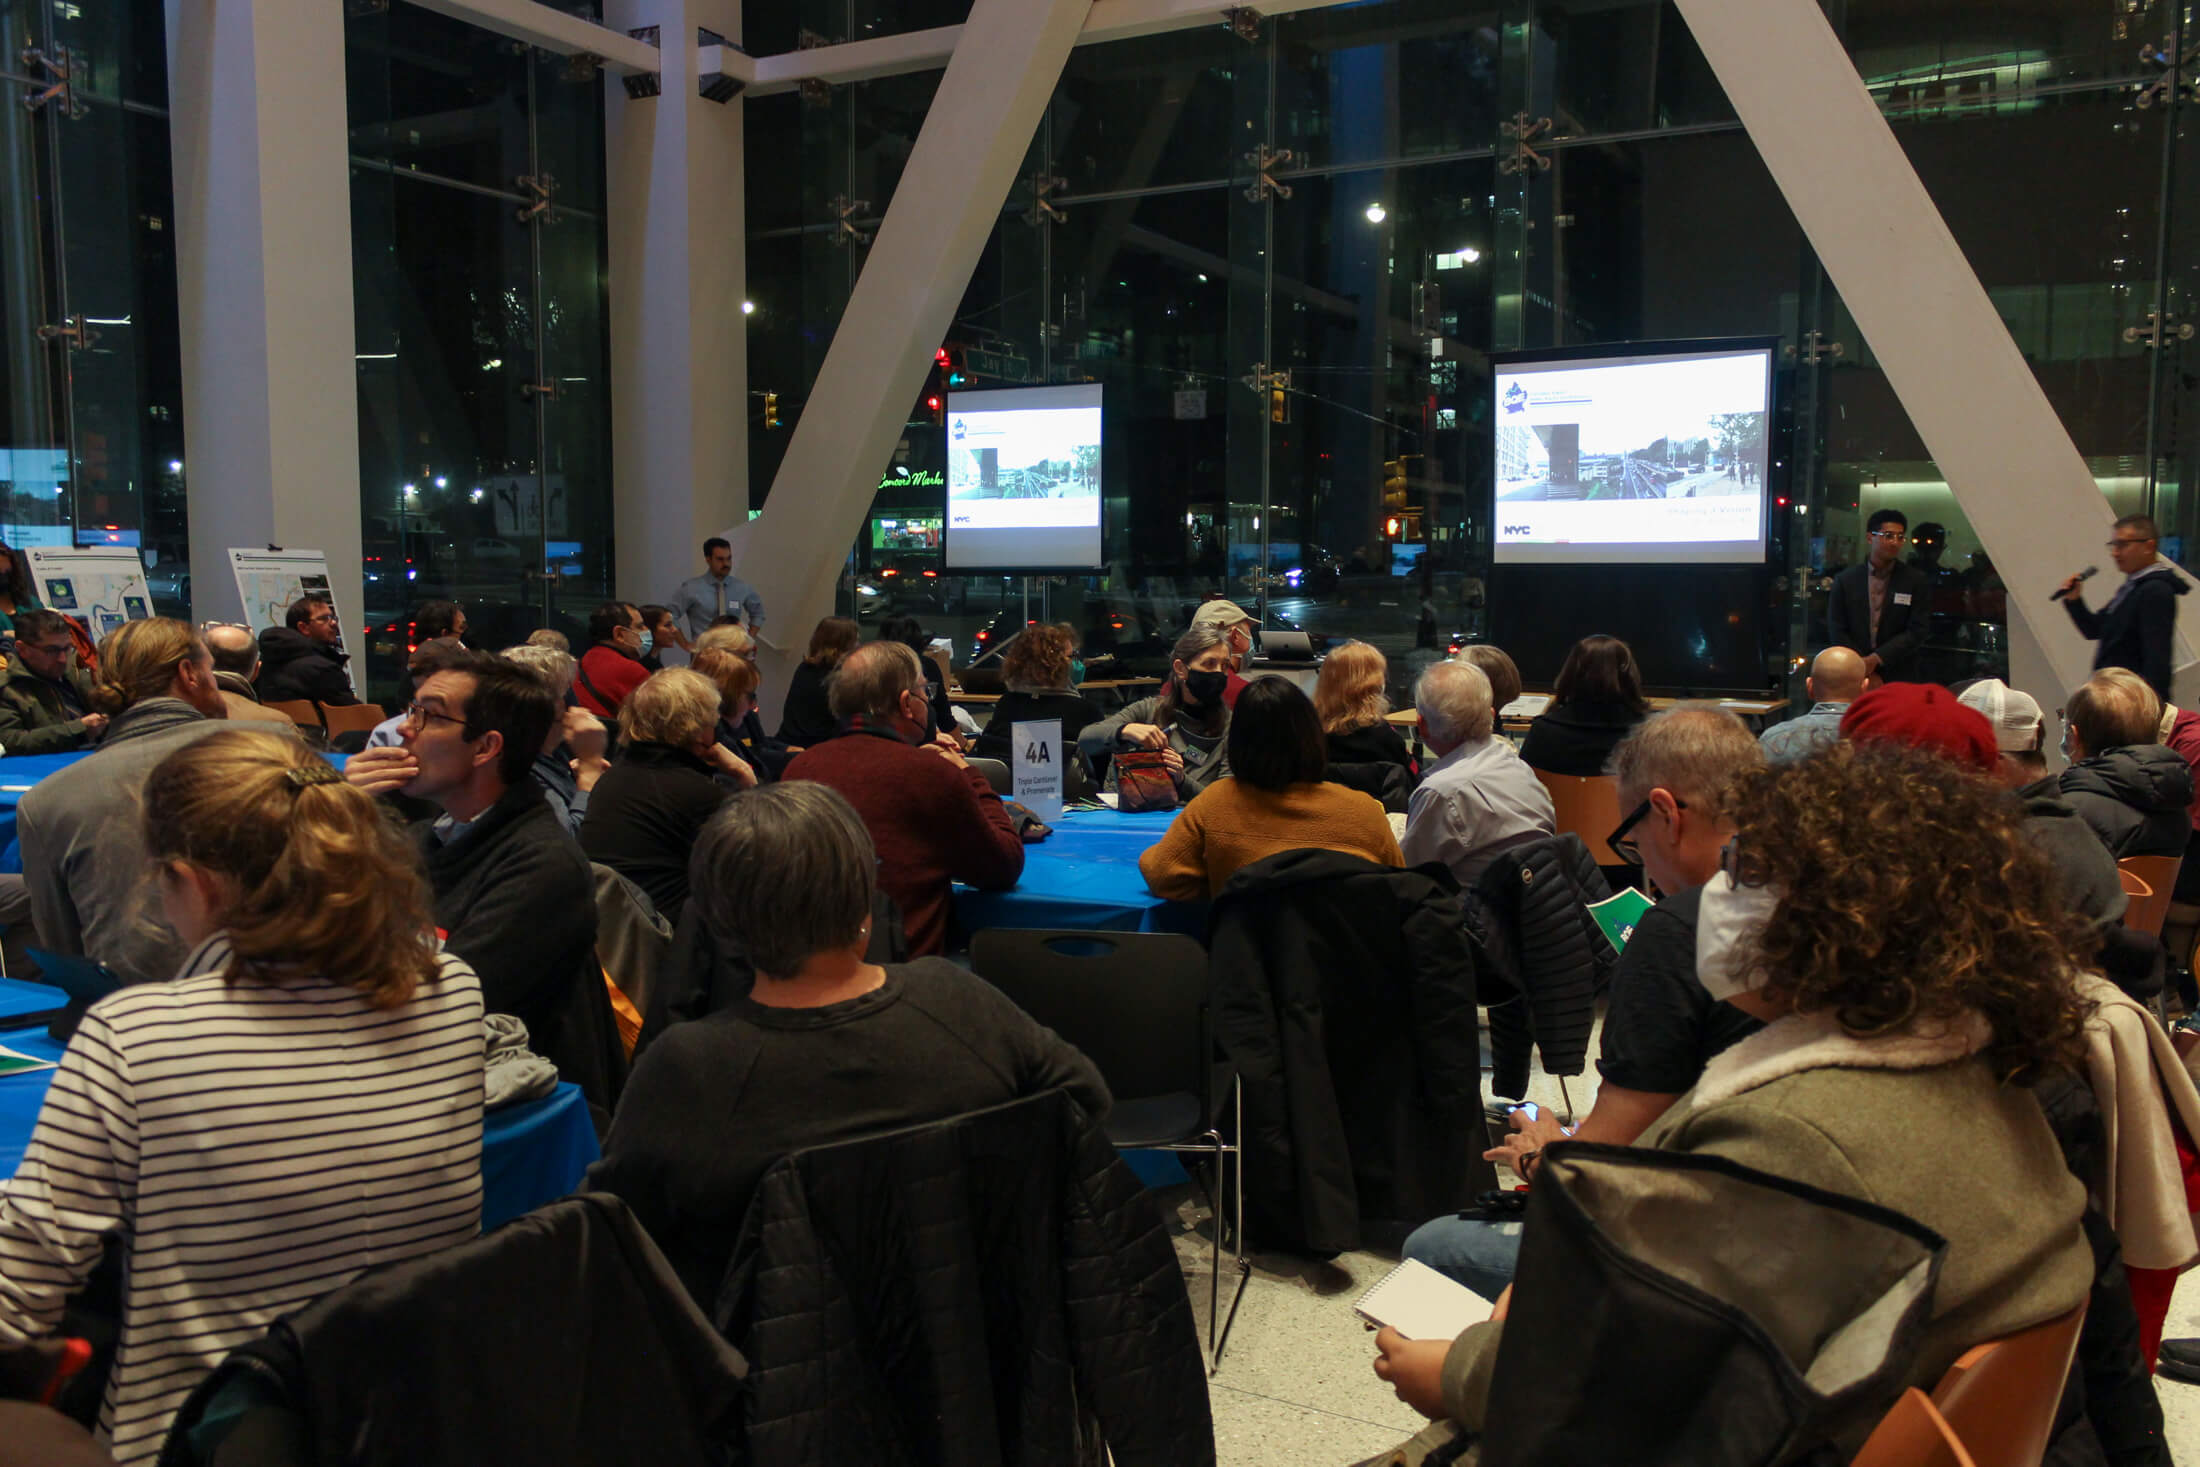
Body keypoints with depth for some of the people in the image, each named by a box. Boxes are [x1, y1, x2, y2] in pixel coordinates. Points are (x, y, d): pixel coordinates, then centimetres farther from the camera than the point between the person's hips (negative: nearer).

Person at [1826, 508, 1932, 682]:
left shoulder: (1918, 582, 3)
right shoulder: (1845, 580, 5)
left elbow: (1916, 632, -3)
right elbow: (1837, 631, 3)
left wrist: (1875, 659, -13)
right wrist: (1863, 668, -7)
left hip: (1899, 680, -1)